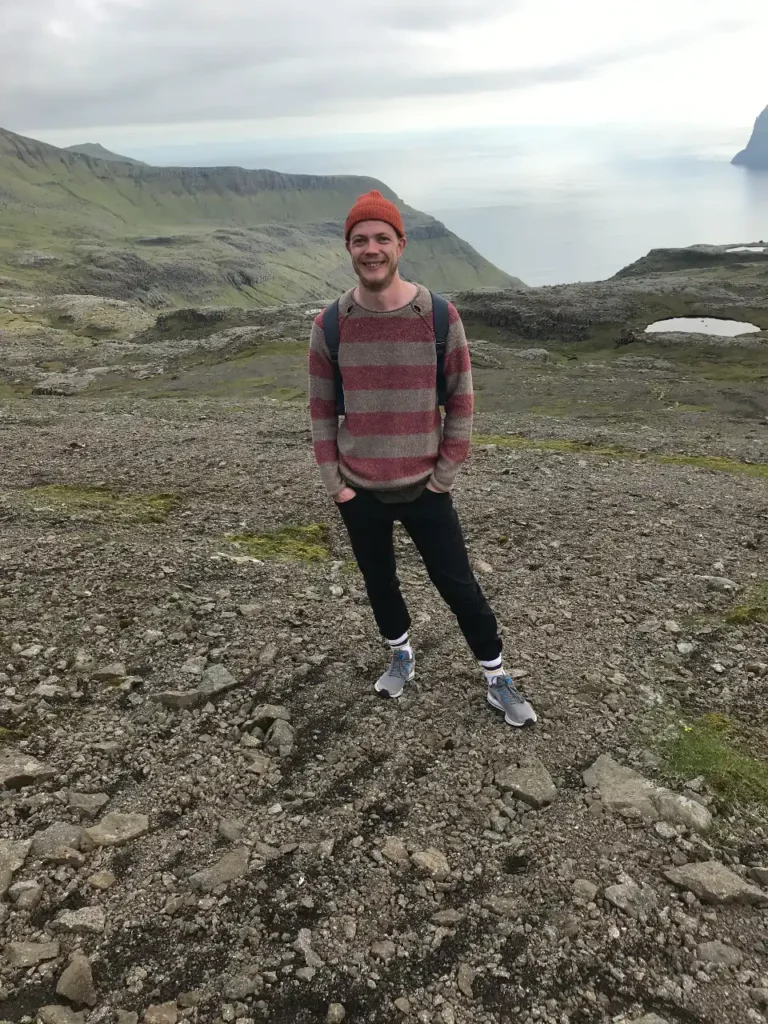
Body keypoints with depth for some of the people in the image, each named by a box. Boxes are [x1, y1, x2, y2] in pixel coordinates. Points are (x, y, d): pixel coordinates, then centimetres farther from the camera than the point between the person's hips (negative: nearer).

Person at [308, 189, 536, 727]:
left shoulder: (440, 316, -9)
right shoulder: (330, 324, -5)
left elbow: (461, 401, -4)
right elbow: (322, 409, 1)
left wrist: (445, 475, -5)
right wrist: (335, 481, -1)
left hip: (424, 487, -2)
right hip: (359, 491, 2)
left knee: (460, 587, 5)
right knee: (380, 582, 18)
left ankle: (498, 681, 23)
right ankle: (402, 656, 44)